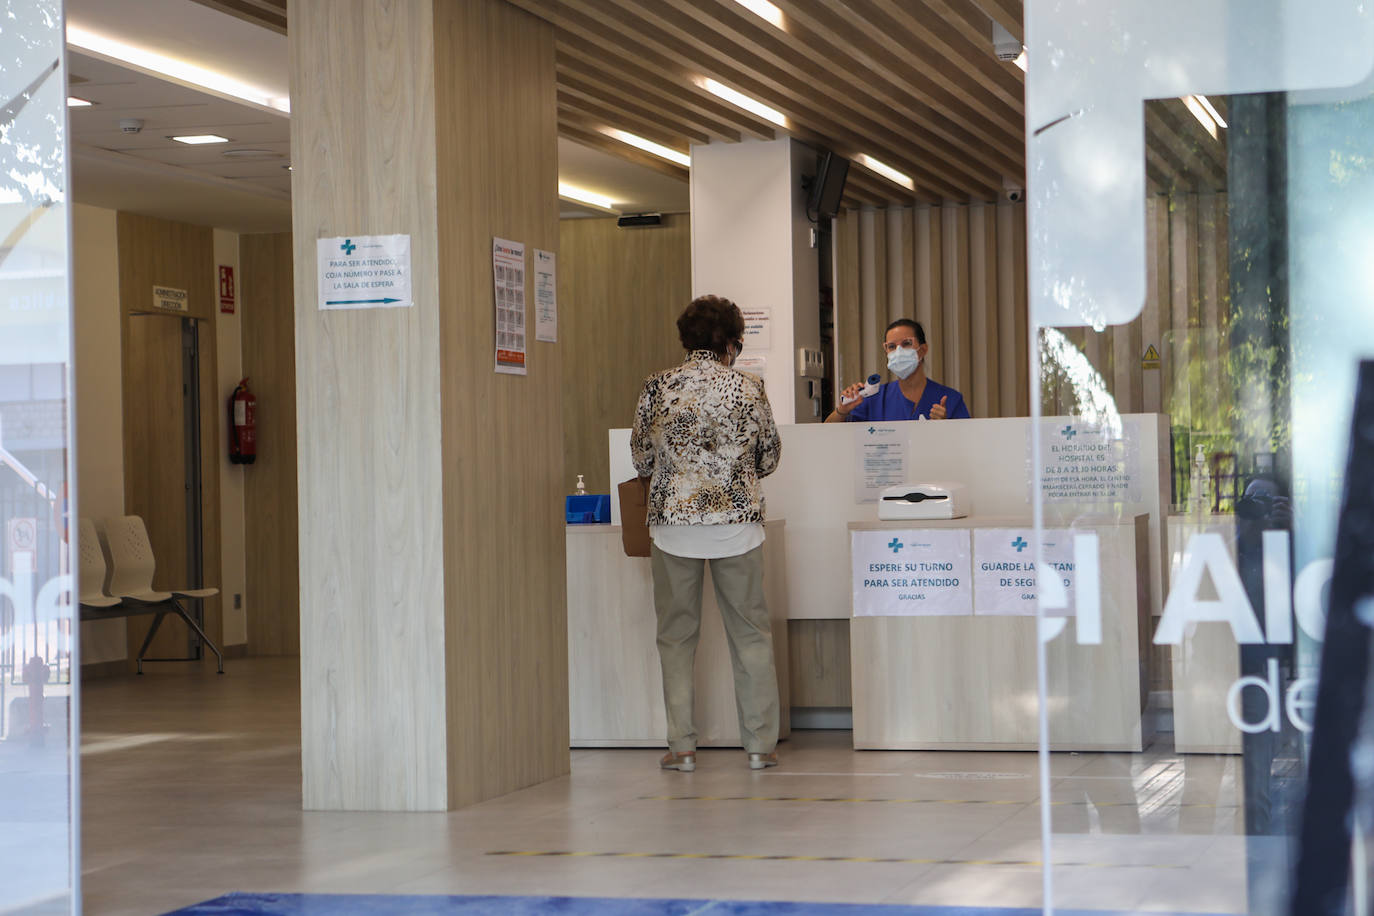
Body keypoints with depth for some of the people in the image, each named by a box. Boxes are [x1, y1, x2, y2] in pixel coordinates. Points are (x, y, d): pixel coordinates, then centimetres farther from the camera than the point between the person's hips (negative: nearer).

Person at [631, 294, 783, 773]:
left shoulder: (658, 388, -3)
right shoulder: (749, 388, -2)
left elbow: (642, 459, 6)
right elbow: (769, 457, 9)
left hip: (673, 522, 0)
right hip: (737, 521, 0)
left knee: (677, 636, 9)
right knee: (751, 634, 9)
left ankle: (682, 746, 8)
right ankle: (760, 744, 10)